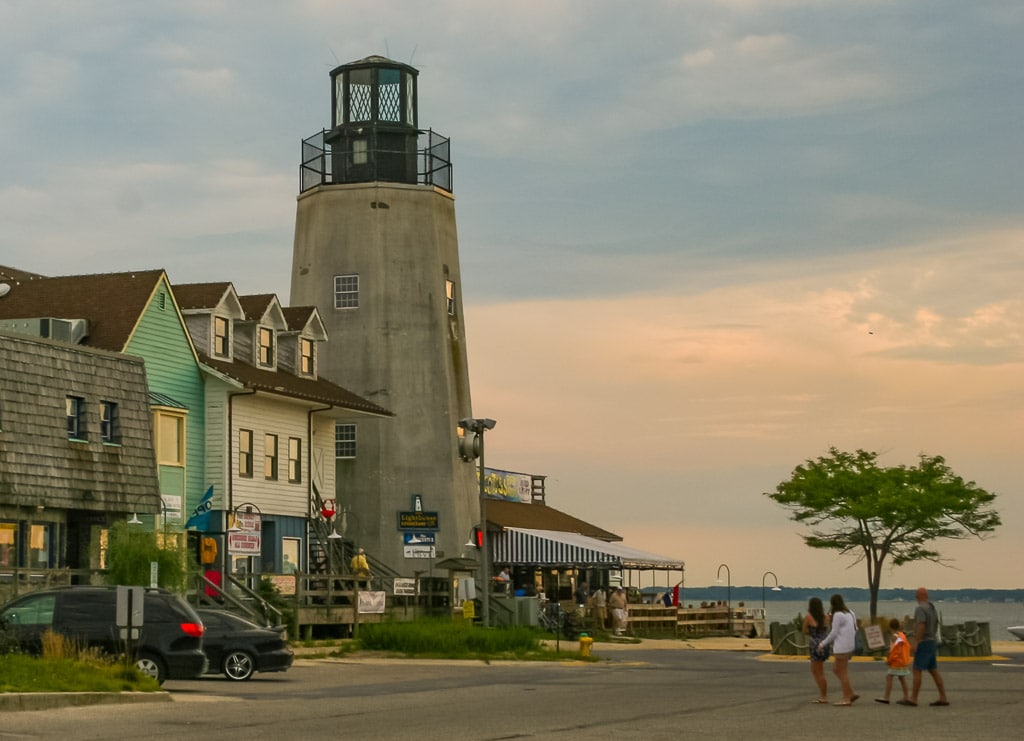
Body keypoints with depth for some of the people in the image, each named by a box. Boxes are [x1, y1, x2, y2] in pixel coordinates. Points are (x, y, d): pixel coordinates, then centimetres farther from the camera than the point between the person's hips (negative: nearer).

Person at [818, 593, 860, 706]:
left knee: (843, 672, -1)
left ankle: (846, 698, 2)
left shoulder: (838, 615, -13)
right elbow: (855, 629, 15)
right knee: (836, 670, 16)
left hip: (842, 648, -9)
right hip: (850, 646, 9)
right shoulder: (850, 613, 12)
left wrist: (823, 644, -2)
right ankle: (851, 693, 12)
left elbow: (833, 633, -13)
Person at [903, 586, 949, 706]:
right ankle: (943, 698, 5)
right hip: (931, 642, 9)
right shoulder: (932, 608, 15)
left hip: (923, 644, -9)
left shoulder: (920, 609, -15)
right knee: (933, 671, 9)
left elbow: (921, 626, -26)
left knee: (917, 671, -6)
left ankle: (913, 699, -5)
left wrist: (915, 643, -28)